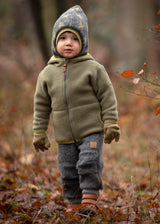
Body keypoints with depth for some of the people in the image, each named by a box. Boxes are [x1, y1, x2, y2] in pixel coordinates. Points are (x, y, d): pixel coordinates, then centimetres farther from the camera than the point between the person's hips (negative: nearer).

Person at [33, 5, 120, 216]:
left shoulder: (93, 69, -4)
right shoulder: (47, 74, 5)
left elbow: (107, 96, -1)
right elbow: (41, 105, 12)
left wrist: (111, 123, -6)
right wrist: (39, 132, 11)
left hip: (91, 131, -4)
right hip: (65, 136, 4)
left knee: (88, 164, -14)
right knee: (68, 171, 7)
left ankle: (89, 199, -3)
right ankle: (74, 202, 21)